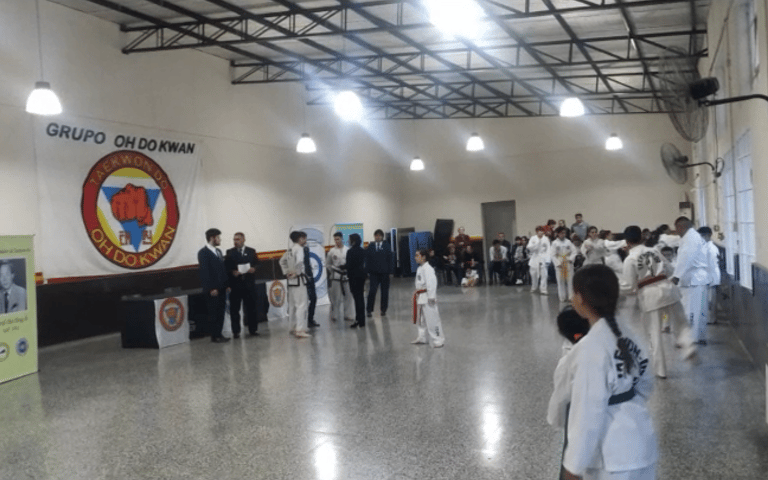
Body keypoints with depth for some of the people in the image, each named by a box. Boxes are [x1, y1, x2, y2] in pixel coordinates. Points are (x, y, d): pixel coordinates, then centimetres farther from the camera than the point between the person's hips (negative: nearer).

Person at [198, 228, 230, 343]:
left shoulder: (218, 251, 16)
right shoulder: (203, 252, -9)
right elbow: (204, 271, -14)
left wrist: (226, 284, 10)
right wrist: (211, 288, -17)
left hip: (221, 288, 7)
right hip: (212, 289, -7)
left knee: (221, 312, 10)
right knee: (213, 313, 0)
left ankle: (219, 334, 18)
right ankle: (214, 336, 7)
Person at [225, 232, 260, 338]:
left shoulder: (251, 251, 11)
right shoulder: (229, 253, 7)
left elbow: (257, 264, 8)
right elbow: (226, 267, 2)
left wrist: (253, 269, -12)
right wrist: (232, 272, -16)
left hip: (249, 284, 1)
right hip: (235, 284, -1)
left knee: (251, 307, 4)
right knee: (234, 309, 0)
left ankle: (253, 329, 14)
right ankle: (236, 331, 8)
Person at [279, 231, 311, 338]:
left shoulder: (290, 249, 13)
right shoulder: (299, 248, -13)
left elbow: (282, 261, 23)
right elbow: (299, 261, -29)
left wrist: (286, 273, 17)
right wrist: (296, 273, -15)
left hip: (291, 281, 9)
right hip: (299, 280, -9)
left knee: (292, 304, 16)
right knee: (301, 304, -8)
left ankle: (293, 327, 26)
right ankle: (300, 330, -12)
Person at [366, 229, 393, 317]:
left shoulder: (386, 246, 4)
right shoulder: (370, 246, 6)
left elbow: (390, 259, 2)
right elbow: (367, 259, 6)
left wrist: (389, 271, -4)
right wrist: (367, 271, -1)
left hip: (384, 272, 0)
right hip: (374, 273, 0)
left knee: (384, 291, 7)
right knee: (372, 291, -8)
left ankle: (383, 309, 18)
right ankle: (369, 310, -2)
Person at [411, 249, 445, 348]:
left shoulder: (428, 268, -19)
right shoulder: (420, 268, 13)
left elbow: (431, 283, -23)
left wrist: (431, 297, -24)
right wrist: (417, 292, 22)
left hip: (427, 296, -10)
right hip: (420, 297, 10)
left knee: (432, 319, -6)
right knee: (421, 319, 19)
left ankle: (438, 340, 1)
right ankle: (422, 338, 32)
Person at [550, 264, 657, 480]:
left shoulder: (591, 348, -26)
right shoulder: (630, 336, 0)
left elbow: (587, 413, -23)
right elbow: (645, 386, 14)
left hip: (613, 455, -8)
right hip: (640, 444, 8)